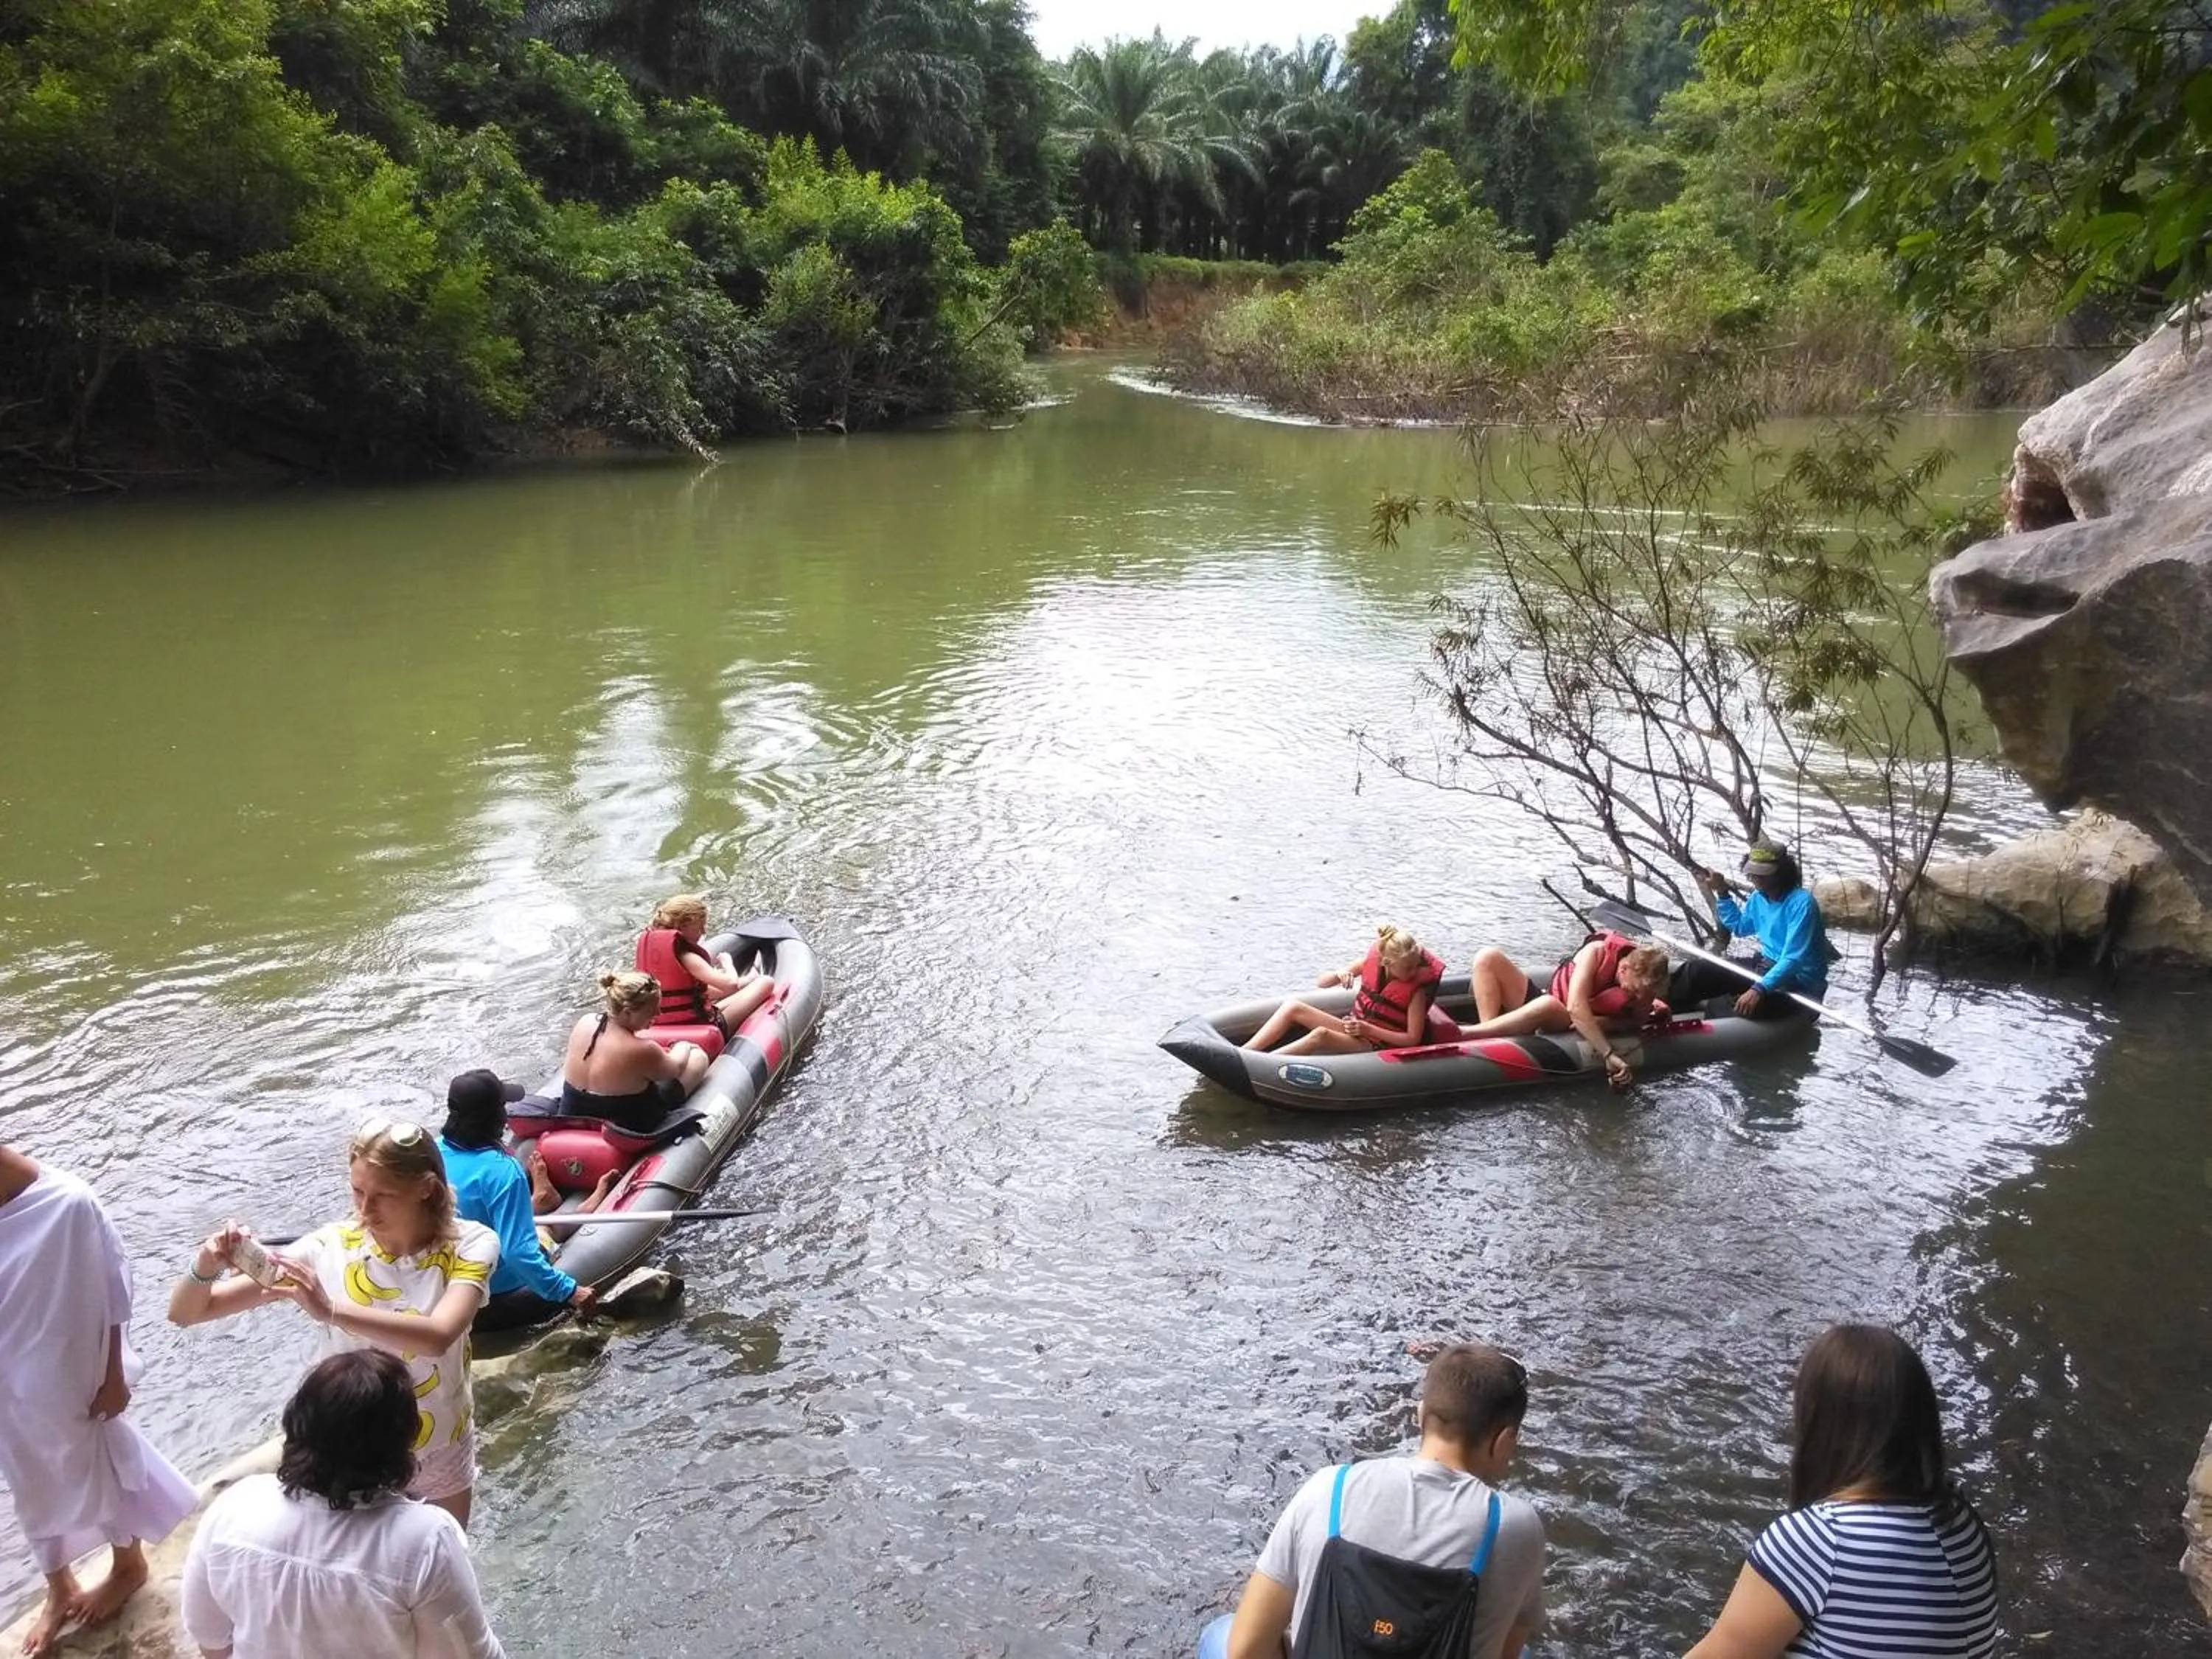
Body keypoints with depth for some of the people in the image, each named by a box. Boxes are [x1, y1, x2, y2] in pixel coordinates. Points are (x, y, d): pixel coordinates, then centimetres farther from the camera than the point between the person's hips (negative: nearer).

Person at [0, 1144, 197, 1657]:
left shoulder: (66, 1202, -27)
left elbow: (112, 1287, -15)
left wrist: (113, 1374, -8)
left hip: (71, 1374, -4)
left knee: (99, 1463, 19)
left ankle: (128, 1565, 45)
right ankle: (58, 1588, 46)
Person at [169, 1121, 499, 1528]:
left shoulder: (468, 1246, -20)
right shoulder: (332, 1247, -17)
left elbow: (438, 1336, -39)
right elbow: (186, 1313, -13)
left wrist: (331, 1311, -48)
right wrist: (205, 1268, -35)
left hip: (441, 1457, 0)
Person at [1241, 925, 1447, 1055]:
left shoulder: (1417, 989, -14)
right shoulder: (1372, 962, -2)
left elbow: (1413, 1039, -15)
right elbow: (1322, 983, 5)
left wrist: (1367, 1029, -19)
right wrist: (1339, 975, -19)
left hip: (1379, 1044, -6)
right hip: (1353, 1028, 6)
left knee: (1321, 1035, -35)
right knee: (1293, 1007, -11)